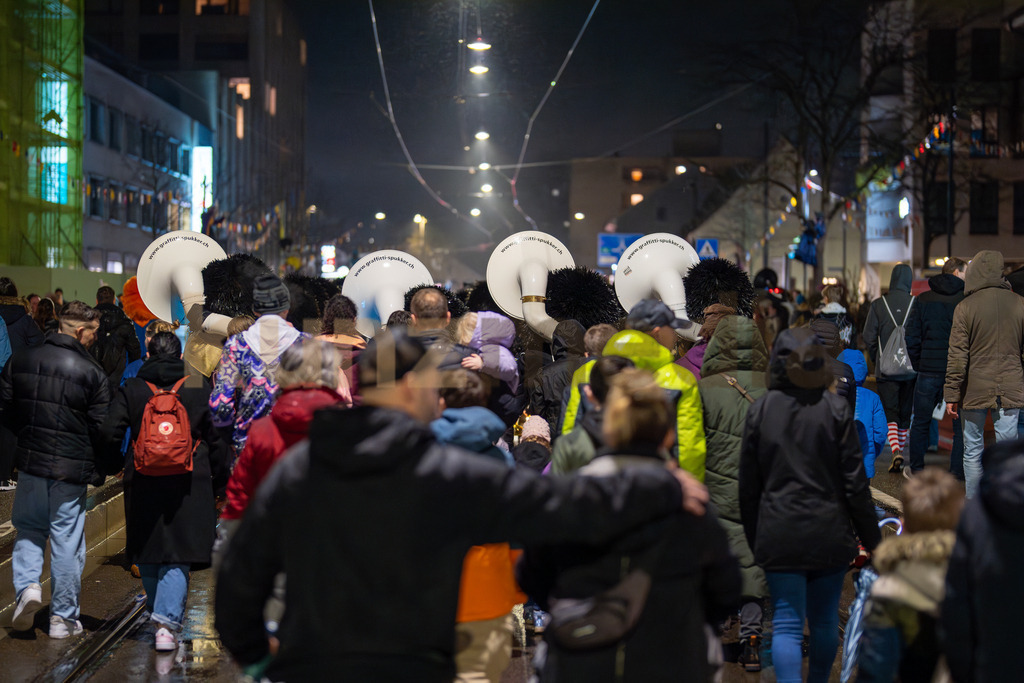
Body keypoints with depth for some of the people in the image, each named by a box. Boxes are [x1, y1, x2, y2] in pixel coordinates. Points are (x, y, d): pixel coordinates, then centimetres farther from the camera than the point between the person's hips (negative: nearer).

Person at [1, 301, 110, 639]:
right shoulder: (92, 371, -10)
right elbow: (101, 428, -9)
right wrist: (100, 468, 5)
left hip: (30, 460, 3)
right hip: (72, 468, -3)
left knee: (29, 528, 21)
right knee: (67, 540, 6)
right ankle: (63, 616, 13)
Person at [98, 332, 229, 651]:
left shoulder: (131, 389, 1)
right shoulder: (199, 388, 0)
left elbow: (110, 433, -4)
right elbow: (216, 437, 3)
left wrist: (118, 464, 13)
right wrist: (220, 479, 12)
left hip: (142, 481, 1)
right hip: (188, 481, -1)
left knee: (148, 552, 17)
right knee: (178, 556, -2)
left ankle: (160, 613, 29)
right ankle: (167, 621, -15)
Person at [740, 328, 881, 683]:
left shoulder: (759, 410, -1)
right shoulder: (835, 409, -5)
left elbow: (748, 486, 4)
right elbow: (855, 482, -4)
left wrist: (754, 540, 15)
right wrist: (871, 538, 5)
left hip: (778, 535, 0)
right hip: (829, 533, 0)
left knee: (787, 623, 0)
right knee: (825, 618, 15)